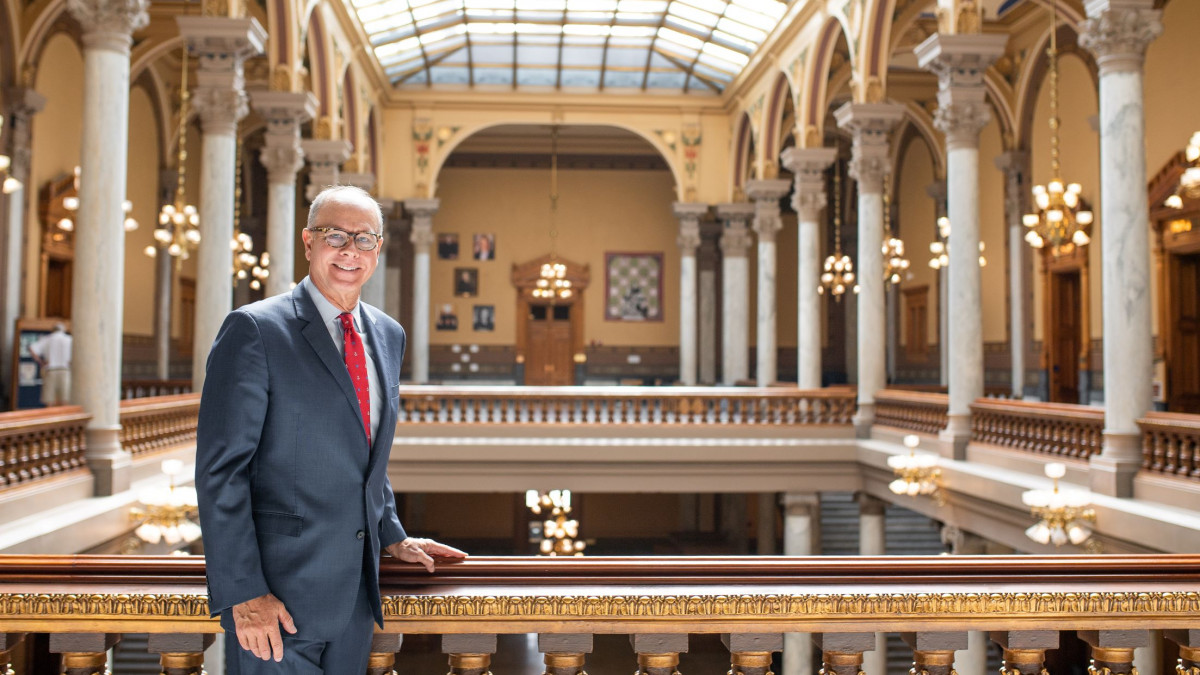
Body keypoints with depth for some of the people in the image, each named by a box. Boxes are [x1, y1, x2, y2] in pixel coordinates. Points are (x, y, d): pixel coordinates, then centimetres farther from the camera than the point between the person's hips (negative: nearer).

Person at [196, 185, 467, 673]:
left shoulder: (389, 336, 10)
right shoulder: (255, 330, -11)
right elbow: (220, 470, -14)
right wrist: (243, 593, -17)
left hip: (356, 592, 6)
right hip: (278, 597, -6)